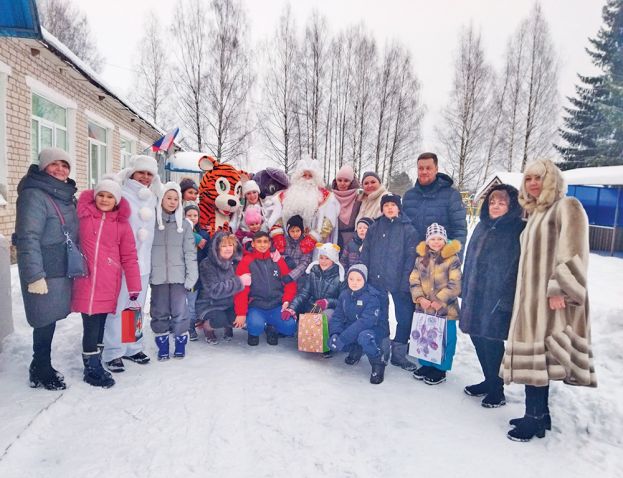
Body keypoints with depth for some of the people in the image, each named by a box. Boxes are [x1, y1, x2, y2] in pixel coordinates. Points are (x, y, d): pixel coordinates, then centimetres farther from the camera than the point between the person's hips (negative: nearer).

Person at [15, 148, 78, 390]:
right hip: (44, 275, -8)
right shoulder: (34, 195, -14)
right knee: (45, 321, 2)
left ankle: (40, 368, 32)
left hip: (63, 271, 8)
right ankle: (42, 373, 20)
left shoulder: (67, 196, 13)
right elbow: (28, 239, -19)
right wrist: (34, 276, -22)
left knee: (49, 320, 16)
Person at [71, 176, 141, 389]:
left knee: (100, 325, 10)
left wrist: (134, 289, 0)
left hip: (109, 284, 1)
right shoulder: (82, 214, 2)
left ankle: (94, 363, 27)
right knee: (91, 326, -1)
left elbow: (129, 257, 3)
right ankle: (92, 368, 16)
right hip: (86, 281, -1)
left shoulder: (122, 223, 4)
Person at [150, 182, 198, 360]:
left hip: (178, 275, 0)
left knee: (179, 312, 2)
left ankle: (180, 345, 17)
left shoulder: (184, 224, 5)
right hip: (158, 276, 0)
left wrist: (191, 276, -4)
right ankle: (162, 347, 20)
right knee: (160, 313, 7)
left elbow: (190, 252, 2)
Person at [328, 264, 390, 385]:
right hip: (352, 328, 6)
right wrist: (335, 334, -21)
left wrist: (342, 338, -35)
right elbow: (337, 317, 0)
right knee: (332, 344, -16)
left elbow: (366, 321, -32)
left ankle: (378, 362, -9)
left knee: (364, 337, -39)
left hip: (374, 329, -6)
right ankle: (356, 350, 16)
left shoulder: (372, 296, -22)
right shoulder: (344, 295, -1)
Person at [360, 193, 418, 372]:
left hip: (399, 282, -2)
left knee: (405, 318, 1)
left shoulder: (408, 229, 0)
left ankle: (399, 353, 16)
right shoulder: (374, 228, 8)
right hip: (376, 281, 2)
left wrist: (405, 281, -13)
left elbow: (410, 257, -5)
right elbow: (365, 255, 6)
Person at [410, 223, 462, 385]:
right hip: (424, 308, 5)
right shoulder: (421, 258, 5)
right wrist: (420, 298, -10)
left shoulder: (452, 258, -10)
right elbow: (414, 280, 4)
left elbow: (454, 285, -15)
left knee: (444, 339, 6)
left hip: (445, 308, -4)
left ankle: (440, 369, 23)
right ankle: (426, 364, 34)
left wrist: (439, 301, -17)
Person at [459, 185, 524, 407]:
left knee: (492, 341, 1)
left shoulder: (519, 230, -9)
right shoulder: (483, 226, 12)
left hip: (498, 298, -7)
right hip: (475, 295, 7)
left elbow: (520, 267, -14)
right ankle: (489, 381, 35)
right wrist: (465, 290, 14)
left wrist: (508, 298, -18)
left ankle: (497, 390, 22)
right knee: (477, 337, 14)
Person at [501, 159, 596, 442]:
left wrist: (559, 288, -24)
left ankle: (535, 419, 2)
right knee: (535, 358, 10)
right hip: (532, 297, 8)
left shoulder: (566, 207, -4)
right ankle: (540, 415, 20)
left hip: (551, 298, -8)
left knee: (537, 357, -8)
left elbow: (573, 251, -17)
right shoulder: (536, 214, 21)